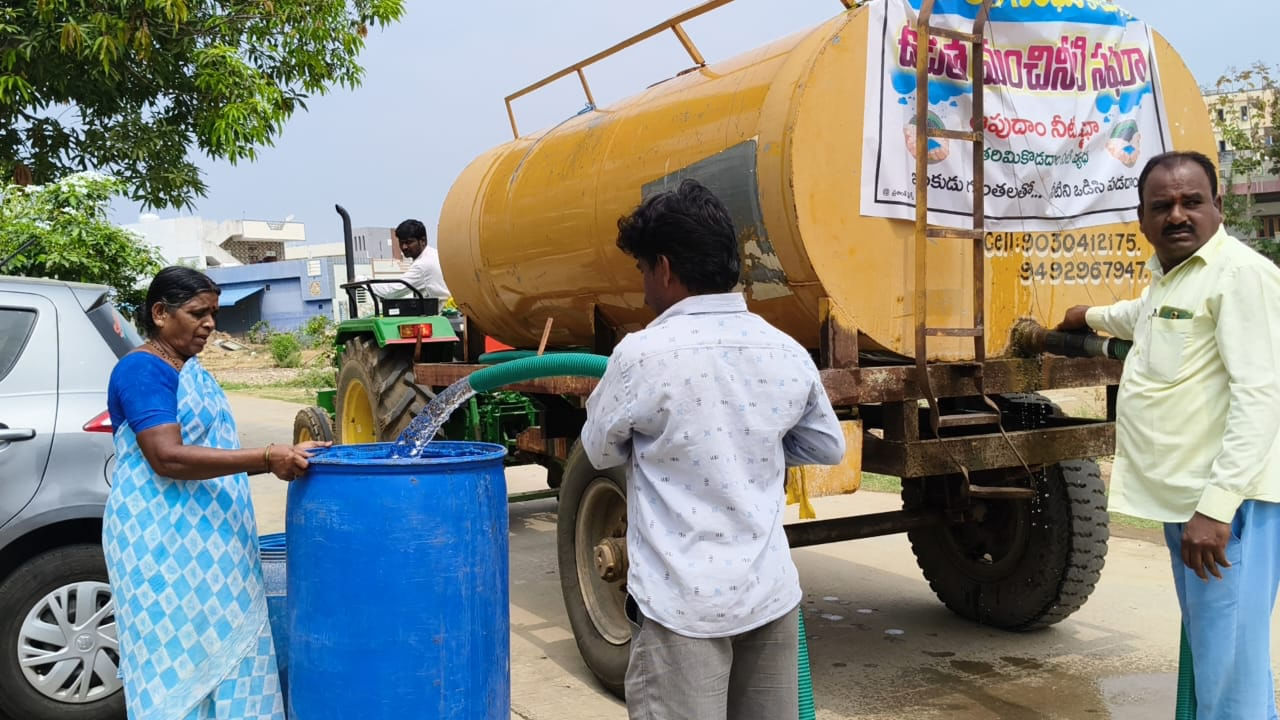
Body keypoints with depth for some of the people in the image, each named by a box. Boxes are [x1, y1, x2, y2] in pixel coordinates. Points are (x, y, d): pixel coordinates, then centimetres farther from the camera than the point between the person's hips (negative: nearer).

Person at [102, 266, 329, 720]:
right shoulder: (142, 370, -12)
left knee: (220, 653, 9)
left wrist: (282, 457, 9)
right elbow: (167, 458, -23)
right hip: (162, 541, -9)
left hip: (207, 538, 9)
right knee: (179, 660, -3)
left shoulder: (191, 371, 15)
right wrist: (266, 458, -28)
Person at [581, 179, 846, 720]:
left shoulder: (643, 353, -14)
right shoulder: (788, 353, 1)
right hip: (772, 594, 5)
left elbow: (601, 451, 2)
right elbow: (828, 447, 15)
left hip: (682, 603, -5)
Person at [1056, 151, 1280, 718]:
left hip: (1226, 503, -9)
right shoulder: (1167, 276, 18)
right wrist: (1091, 317, 61)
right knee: (1205, 654, 17)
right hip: (1182, 499, 9)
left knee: (1230, 673, -10)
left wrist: (1217, 506, -26)